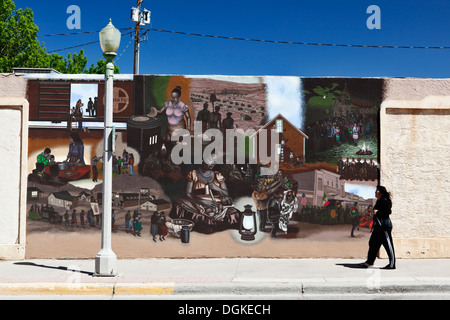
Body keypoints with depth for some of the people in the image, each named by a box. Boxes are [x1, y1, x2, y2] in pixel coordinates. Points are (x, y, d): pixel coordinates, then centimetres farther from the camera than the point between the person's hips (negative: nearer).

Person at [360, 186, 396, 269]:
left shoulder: (384, 200, -12)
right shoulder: (379, 201, 17)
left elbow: (389, 211, -21)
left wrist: (377, 212, -16)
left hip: (384, 226, -11)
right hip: (378, 226, 11)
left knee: (388, 245, -4)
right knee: (373, 243, 12)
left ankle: (392, 264, 1)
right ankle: (369, 261, 18)